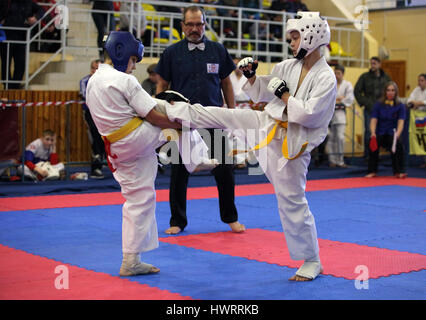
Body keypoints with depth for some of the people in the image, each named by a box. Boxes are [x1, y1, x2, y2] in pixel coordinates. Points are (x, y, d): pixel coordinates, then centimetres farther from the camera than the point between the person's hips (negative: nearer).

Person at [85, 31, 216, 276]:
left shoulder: (92, 82, 11)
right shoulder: (124, 80, -16)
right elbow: (155, 116, -15)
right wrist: (184, 124, -1)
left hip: (120, 151, 8)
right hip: (140, 139, -7)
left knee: (138, 201, 13)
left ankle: (131, 261, 16)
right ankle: (197, 159, 25)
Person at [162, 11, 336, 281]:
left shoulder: (326, 78, -17)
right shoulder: (288, 67, 3)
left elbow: (309, 115, -25)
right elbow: (261, 93, 16)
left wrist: (283, 94, -17)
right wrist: (251, 75, -2)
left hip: (292, 145, -6)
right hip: (268, 125, 6)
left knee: (293, 202, 0)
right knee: (221, 115, 2)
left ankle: (312, 262, 14)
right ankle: (170, 112, 18)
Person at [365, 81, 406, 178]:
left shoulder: (400, 106, 2)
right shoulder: (378, 105, 5)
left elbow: (401, 122, -10)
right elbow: (374, 120, -4)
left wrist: (398, 133, -31)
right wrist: (373, 133, -24)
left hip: (392, 134, -1)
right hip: (380, 133, 1)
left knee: (398, 144, -32)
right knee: (373, 142, -31)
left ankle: (398, 172, -17)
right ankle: (372, 171, -17)